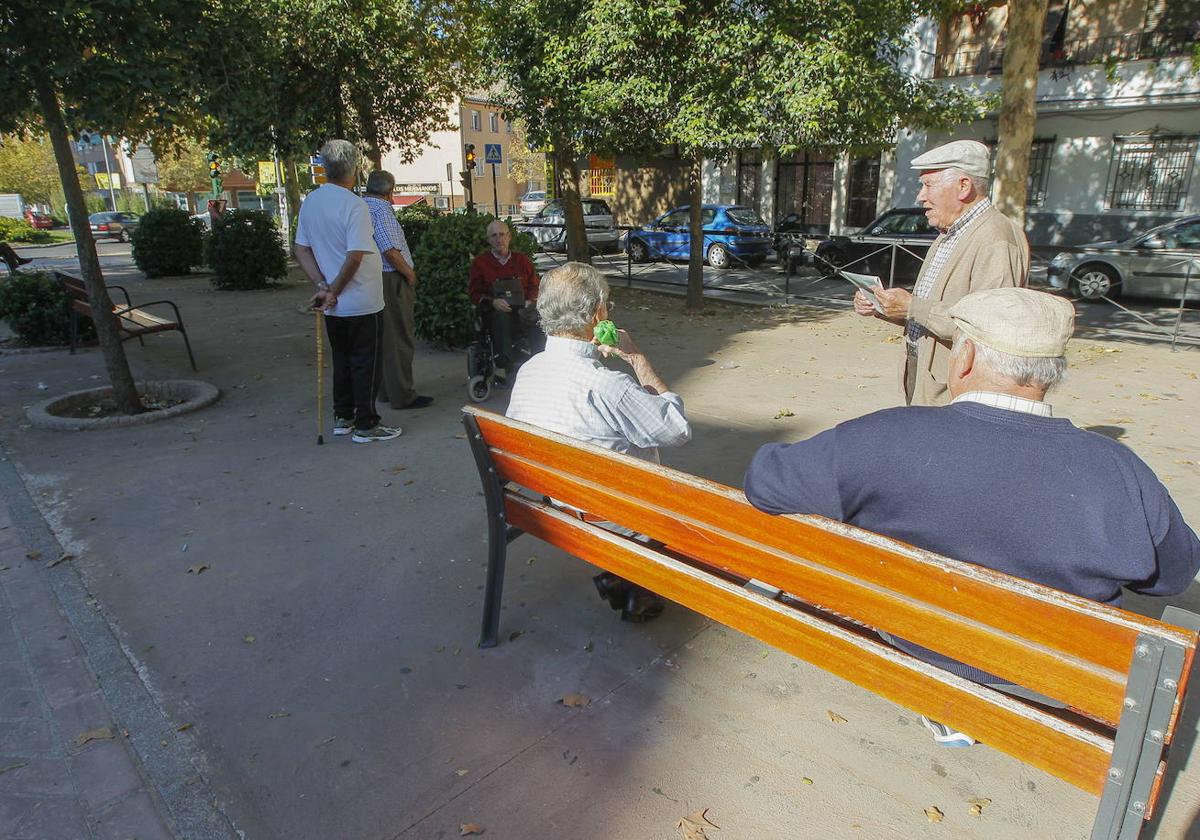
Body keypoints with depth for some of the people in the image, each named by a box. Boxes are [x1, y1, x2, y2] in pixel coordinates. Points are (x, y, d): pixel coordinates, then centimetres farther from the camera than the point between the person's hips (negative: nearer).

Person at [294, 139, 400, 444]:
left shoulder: (309, 202, 5)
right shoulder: (353, 205, -17)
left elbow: (302, 250, 5)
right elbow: (355, 257, -23)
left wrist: (323, 287, -2)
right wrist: (334, 291, -12)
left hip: (334, 305, 7)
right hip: (361, 302, -7)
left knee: (342, 360, 17)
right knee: (365, 363, 3)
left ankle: (343, 418, 26)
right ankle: (366, 425, 10)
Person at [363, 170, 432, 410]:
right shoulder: (381, 208, -14)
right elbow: (390, 250, -22)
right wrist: (409, 273, -9)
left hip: (372, 280, 10)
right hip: (390, 280, -10)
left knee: (383, 337, 16)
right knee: (399, 339, -4)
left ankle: (386, 390, 24)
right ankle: (402, 395, 0)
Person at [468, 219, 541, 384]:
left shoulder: (522, 260, 17)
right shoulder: (480, 262, 9)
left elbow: (534, 285, 20)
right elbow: (474, 292, 6)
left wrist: (530, 301, -4)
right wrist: (493, 302, -13)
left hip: (521, 308, 2)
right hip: (493, 310, -2)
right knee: (501, 318, -39)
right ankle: (503, 367, -39)